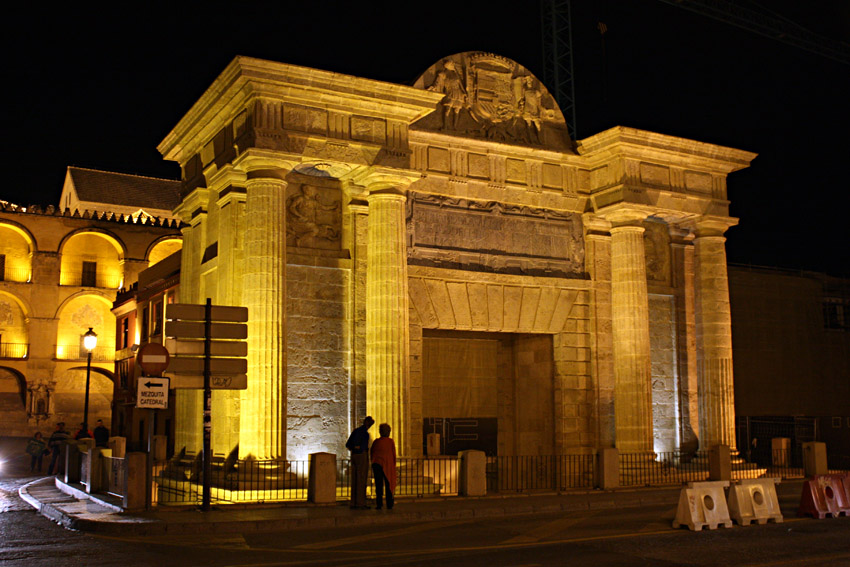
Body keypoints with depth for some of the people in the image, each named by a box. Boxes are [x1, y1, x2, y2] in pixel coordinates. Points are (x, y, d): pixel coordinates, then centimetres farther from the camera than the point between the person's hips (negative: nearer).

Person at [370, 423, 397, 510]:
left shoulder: (376, 441, 2)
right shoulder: (391, 441, -1)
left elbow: (372, 453, 6)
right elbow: (393, 454, 1)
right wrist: (393, 466, 11)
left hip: (377, 464, 0)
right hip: (388, 465, 0)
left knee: (378, 485, 3)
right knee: (388, 484, 8)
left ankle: (379, 504, -3)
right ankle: (389, 504, 6)